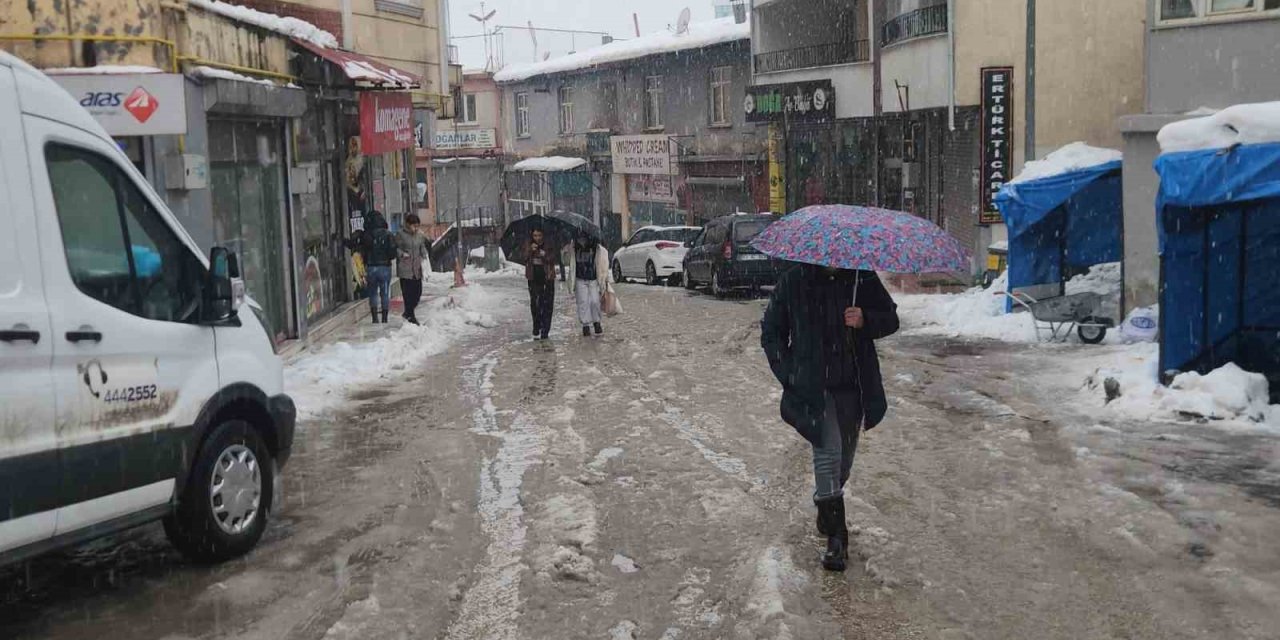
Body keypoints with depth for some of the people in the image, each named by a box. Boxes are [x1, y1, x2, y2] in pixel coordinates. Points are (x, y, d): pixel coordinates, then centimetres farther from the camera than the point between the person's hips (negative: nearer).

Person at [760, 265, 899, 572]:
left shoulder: (863, 279, 2)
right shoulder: (794, 282, -1)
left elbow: (890, 318, 10)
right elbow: (770, 332, 8)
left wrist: (866, 321, -13)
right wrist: (788, 373, -4)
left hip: (852, 388, 3)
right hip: (813, 389, -3)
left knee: (843, 461, 14)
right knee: (828, 454, -14)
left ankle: (826, 510, 38)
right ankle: (835, 537, -8)